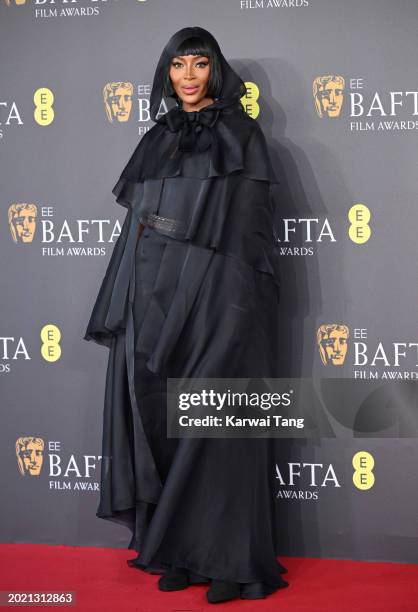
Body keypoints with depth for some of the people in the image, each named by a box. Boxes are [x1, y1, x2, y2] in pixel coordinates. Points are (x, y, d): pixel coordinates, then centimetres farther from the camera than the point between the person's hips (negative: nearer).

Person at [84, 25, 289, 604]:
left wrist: (242, 305, -15)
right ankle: (179, 551, 14)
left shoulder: (239, 132, 2)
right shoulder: (158, 138, 17)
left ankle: (232, 560, 5)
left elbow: (253, 221, -5)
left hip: (216, 295, -5)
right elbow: (139, 221, 16)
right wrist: (127, 307, 10)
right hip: (157, 299, 5)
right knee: (162, 420, 4)